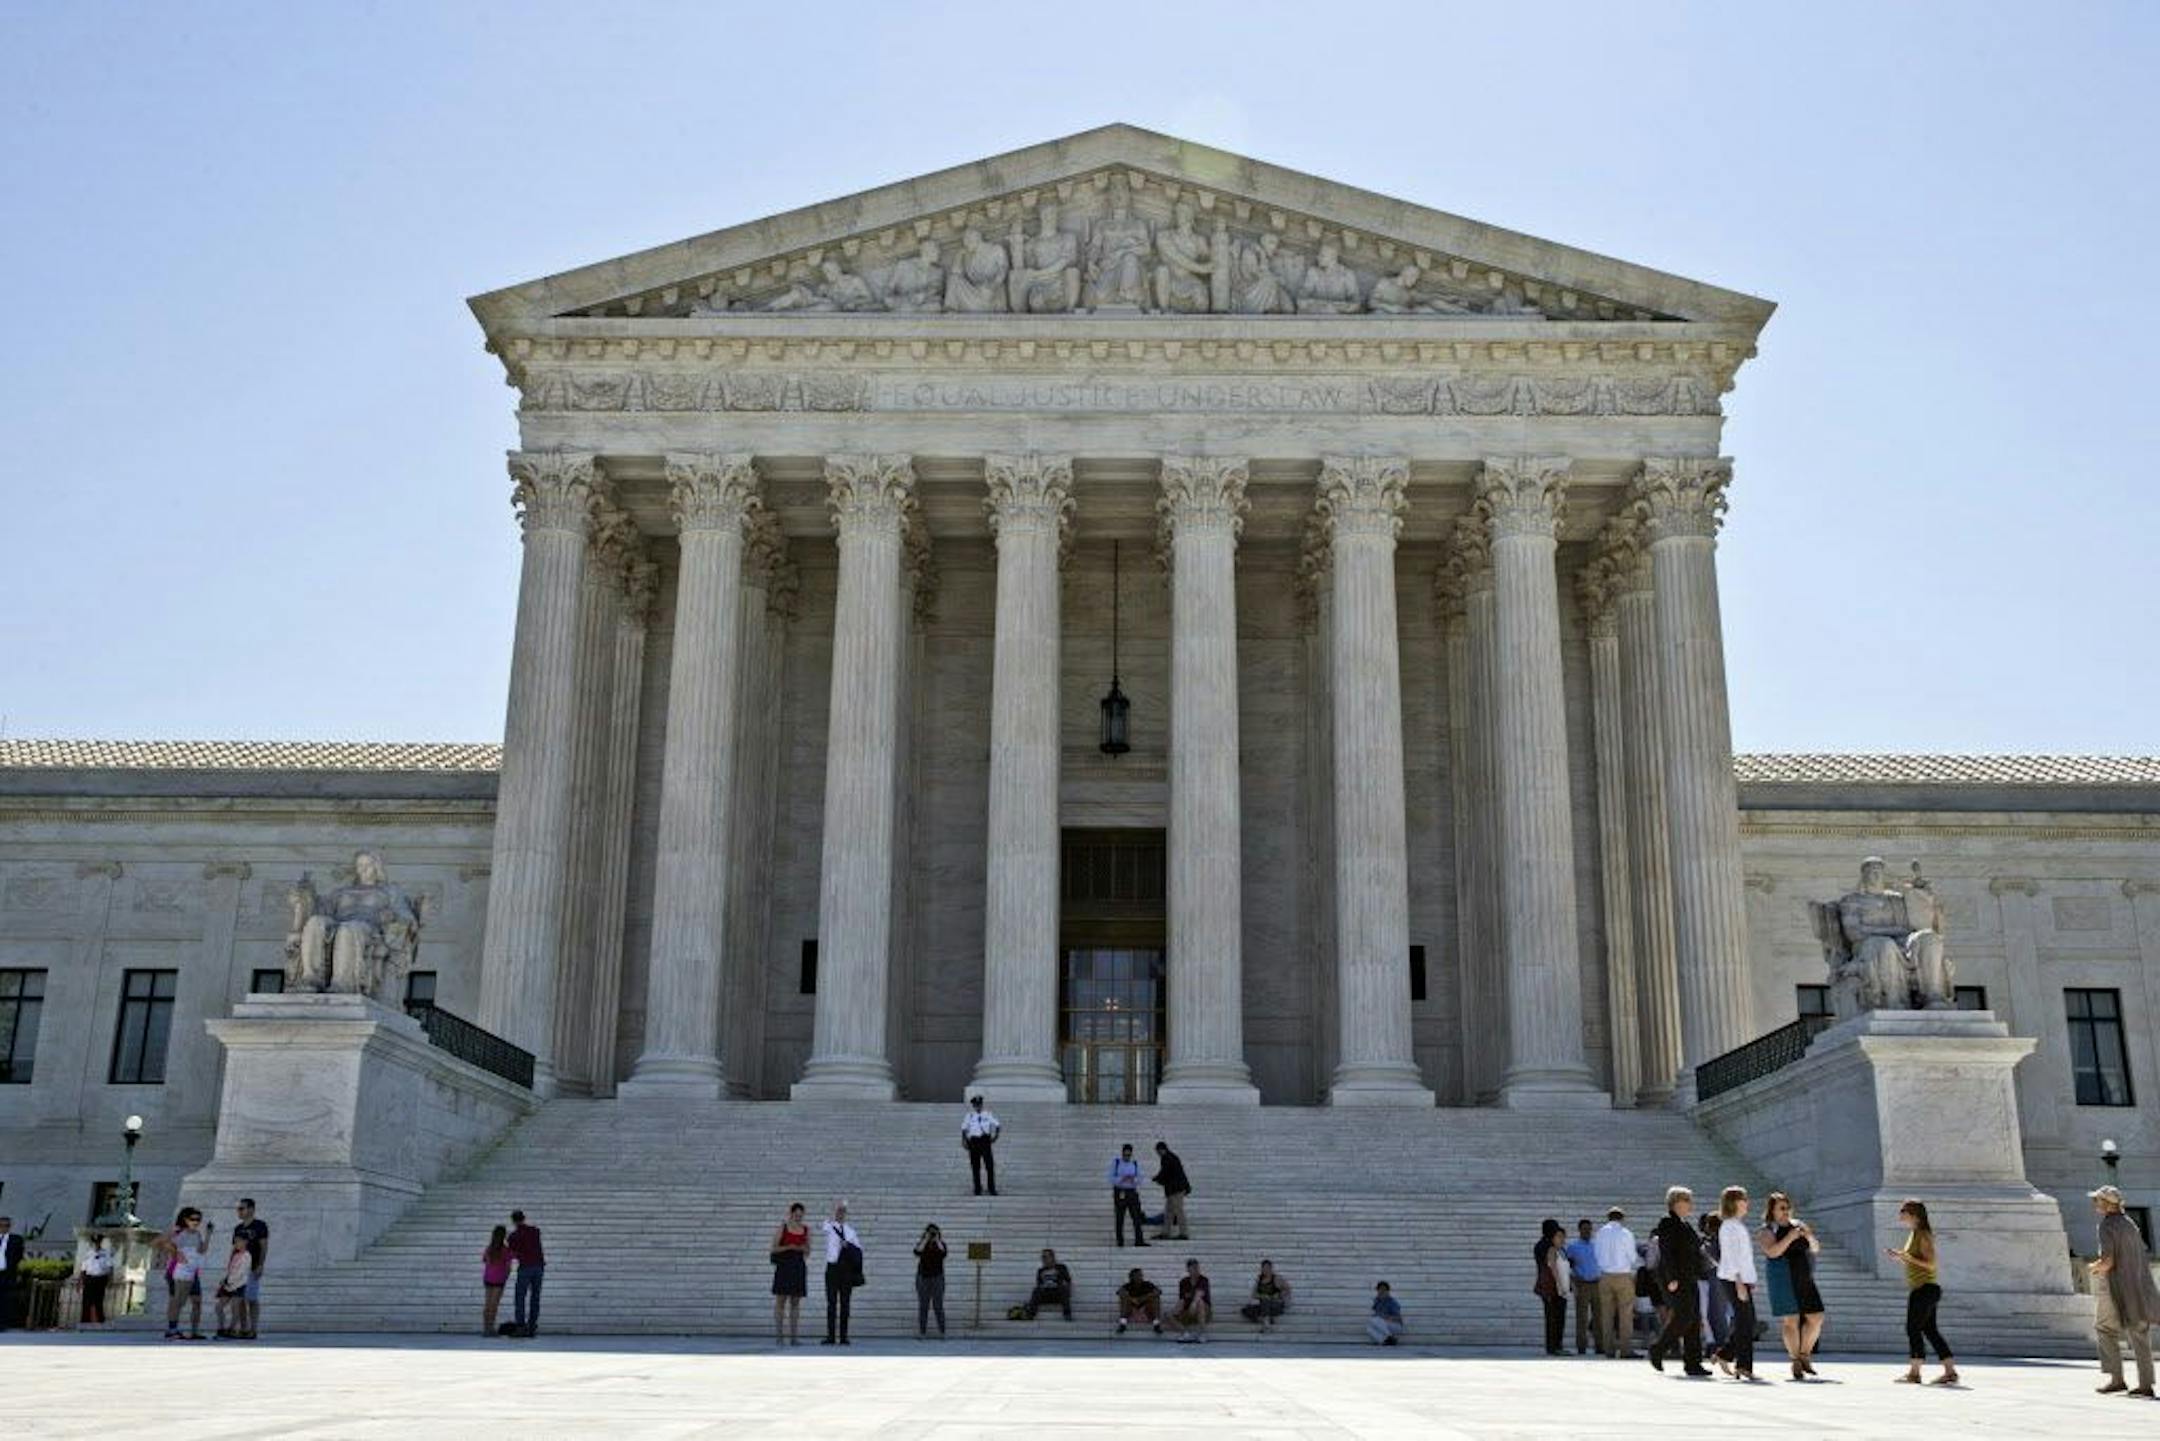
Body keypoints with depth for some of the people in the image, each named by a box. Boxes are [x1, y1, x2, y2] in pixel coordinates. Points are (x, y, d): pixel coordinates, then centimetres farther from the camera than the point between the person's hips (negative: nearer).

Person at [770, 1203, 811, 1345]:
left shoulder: (806, 1229, 9)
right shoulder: (783, 1227, -1)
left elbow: (807, 1251, 14)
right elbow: (774, 1248, -3)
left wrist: (802, 1249, -9)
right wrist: (789, 1247, -17)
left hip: (799, 1266, 4)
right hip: (783, 1265, -4)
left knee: (796, 1303, 5)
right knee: (781, 1301, -2)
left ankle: (794, 1336, 7)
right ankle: (778, 1336, 1)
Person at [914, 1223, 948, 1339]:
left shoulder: (940, 1244, 5)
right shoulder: (921, 1244, 7)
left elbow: (943, 1252, -17)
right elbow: (917, 1251, -15)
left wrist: (937, 1240, -10)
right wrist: (926, 1239, -10)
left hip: (937, 1278, -1)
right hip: (923, 1277, 1)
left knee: (938, 1306, -4)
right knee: (923, 1306, 0)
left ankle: (942, 1332, -1)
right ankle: (922, 1332, 3)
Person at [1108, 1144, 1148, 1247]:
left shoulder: (1135, 1164, 8)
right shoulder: (1115, 1162, 2)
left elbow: (1139, 1180, 5)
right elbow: (1111, 1179, -3)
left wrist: (1134, 1180, -17)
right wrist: (1122, 1179, -19)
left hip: (1132, 1192, 2)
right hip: (1119, 1193, -2)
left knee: (1137, 1216, -7)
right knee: (1119, 1218, 0)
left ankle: (1139, 1240, -9)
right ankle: (1120, 1241, 8)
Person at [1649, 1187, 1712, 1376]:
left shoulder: (1684, 1225, 19)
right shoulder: (1667, 1223, -9)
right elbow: (1666, 1252, -16)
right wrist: (1672, 1279, -22)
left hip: (1688, 1278, 10)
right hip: (1674, 1278, -10)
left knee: (1695, 1319, 4)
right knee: (1684, 1316, -15)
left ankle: (1693, 1363, 4)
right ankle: (1658, 1349, 0)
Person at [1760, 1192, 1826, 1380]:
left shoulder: (1798, 1225, 14)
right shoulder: (1769, 1230, -1)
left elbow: (1815, 1248, 14)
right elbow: (1772, 1251, -16)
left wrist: (1809, 1236, -7)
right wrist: (1790, 1237, -21)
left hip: (1804, 1279, 5)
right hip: (1783, 1279, -5)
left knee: (1816, 1317, 2)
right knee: (1791, 1320, -6)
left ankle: (1804, 1354, 19)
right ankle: (1796, 1362, 2)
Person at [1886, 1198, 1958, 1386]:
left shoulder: (1923, 1235, -13)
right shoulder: (1914, 1235, 16)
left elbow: (1930, 1263, -19)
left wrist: (1907, 1257, -21)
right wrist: (1900, 1256, 9)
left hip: (1925, 1289, -10)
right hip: (1921, 1290, 10)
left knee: (1913, 1329, -6)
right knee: (1930, 1330, 10)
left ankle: (1914, 1372, -3)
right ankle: (1950, 1371, 10)